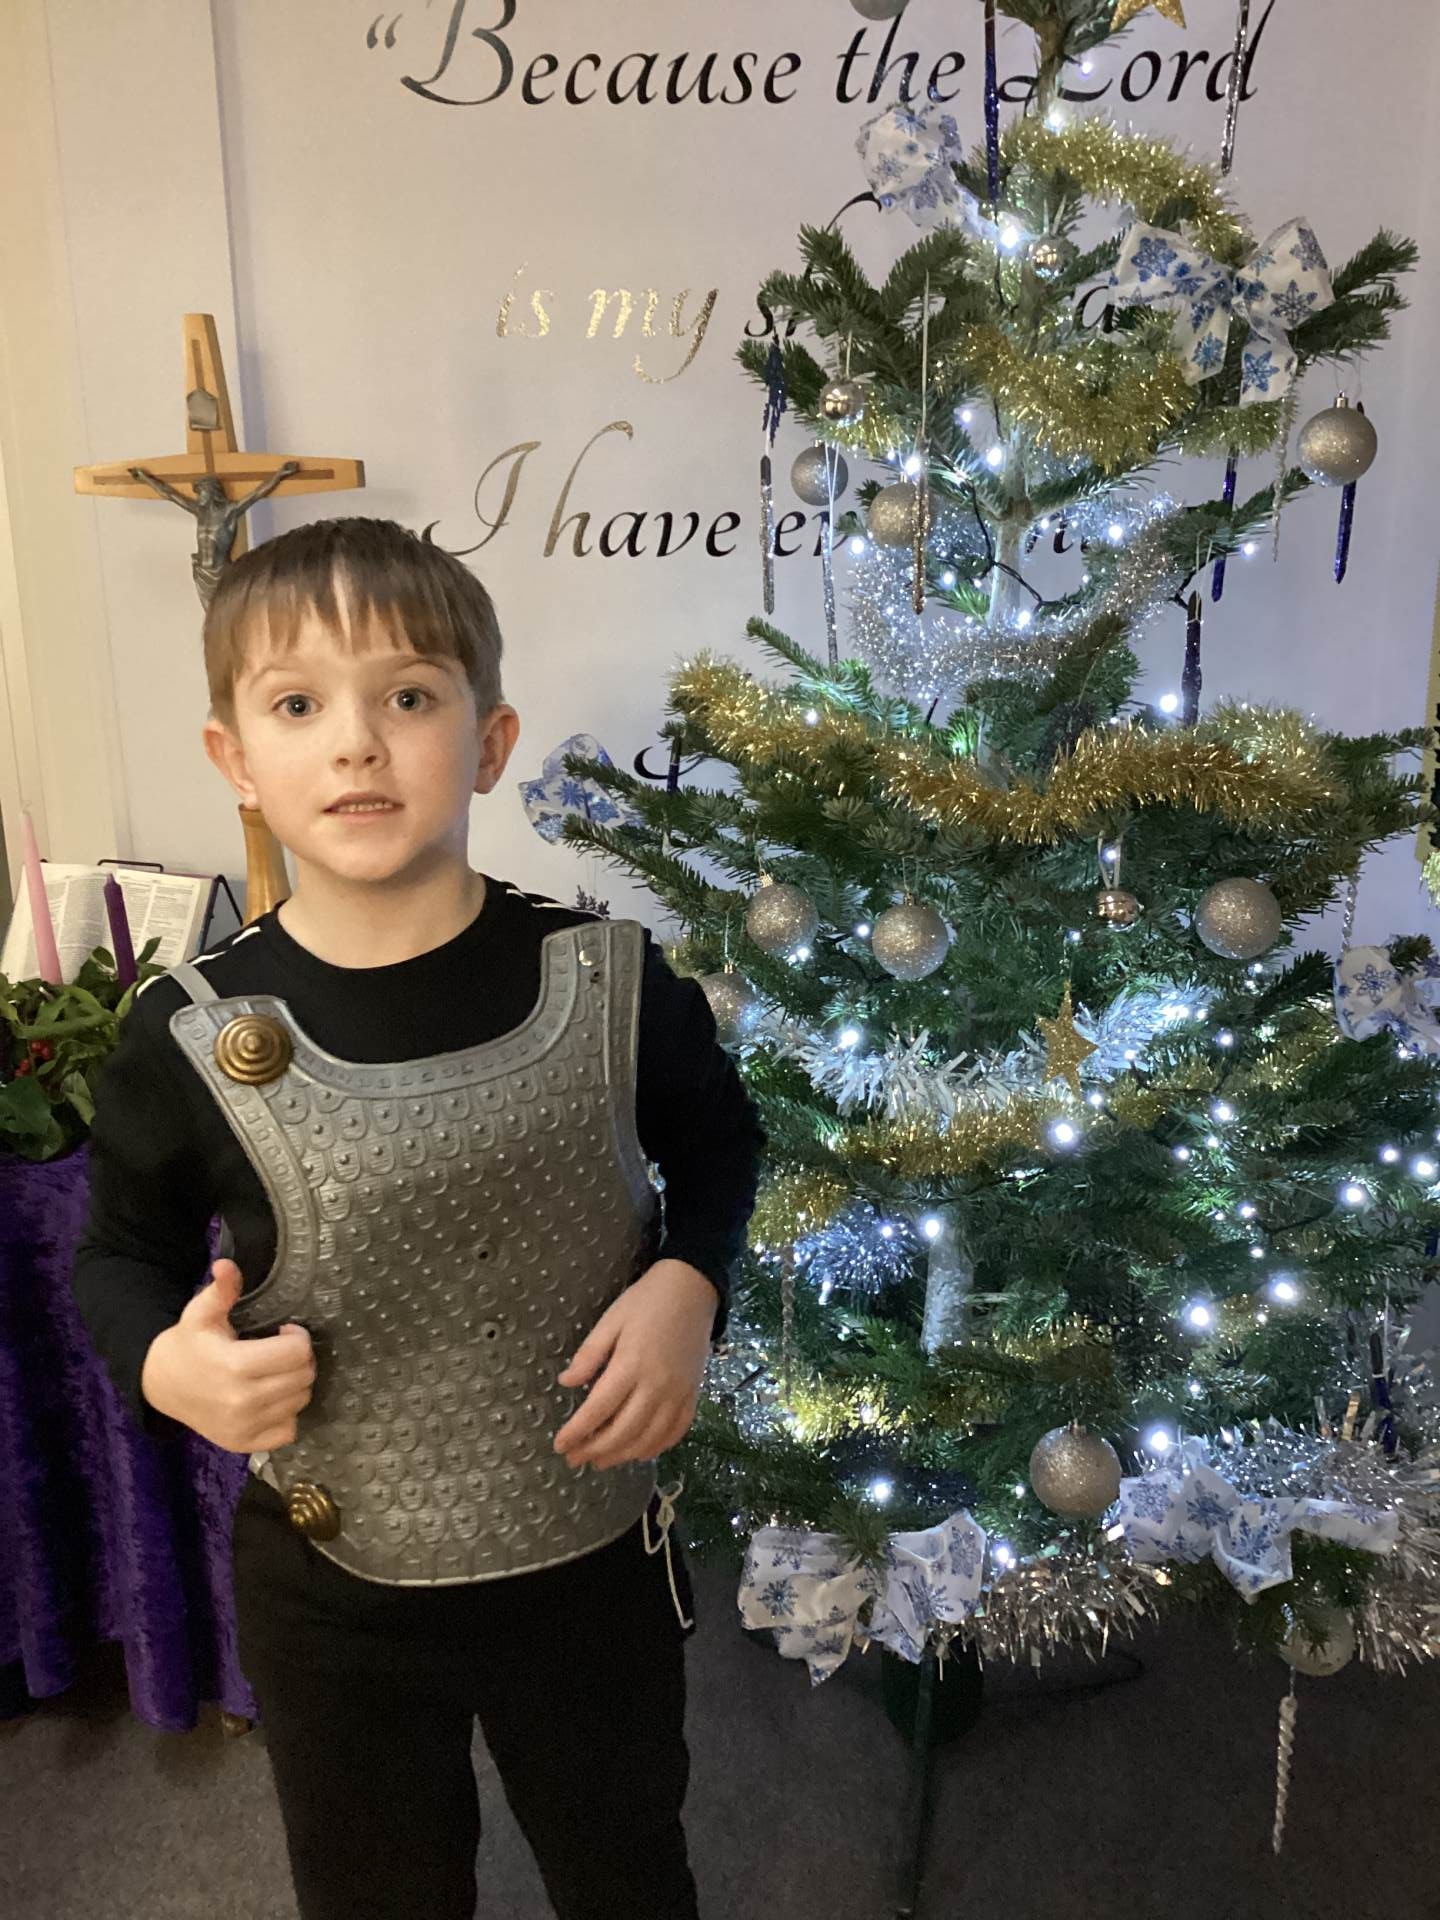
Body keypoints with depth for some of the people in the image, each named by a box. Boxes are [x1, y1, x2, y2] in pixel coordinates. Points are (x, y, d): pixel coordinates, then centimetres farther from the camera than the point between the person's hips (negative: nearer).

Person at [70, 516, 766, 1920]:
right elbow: (121, 1253, 0)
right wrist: (162, 1361, -20)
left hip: (596, 1557, 1)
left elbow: (715, 1138, 2)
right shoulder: (192, 1039, -17)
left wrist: (686, 1282, -16)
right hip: (333, 1592, 0)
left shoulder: (605, 978, -17)